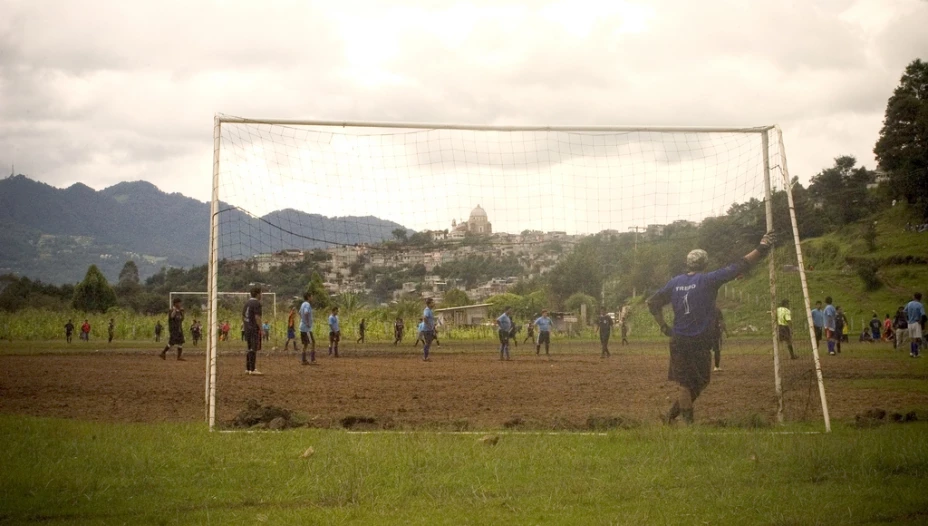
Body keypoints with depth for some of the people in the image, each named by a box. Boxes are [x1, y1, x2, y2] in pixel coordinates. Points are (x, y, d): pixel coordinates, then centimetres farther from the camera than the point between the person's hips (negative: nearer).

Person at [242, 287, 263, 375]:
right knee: (254, 349, -7)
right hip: (255, 329, -9)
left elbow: (243, 316, 18)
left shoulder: (247, 303, 15)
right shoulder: (257, 303, -11)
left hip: (247, 329, 9)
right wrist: (262, 329, -16)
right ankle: (252, 369, -9)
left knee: (249, 349, 14)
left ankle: (247, 369, 17)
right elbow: (257, 317, -18)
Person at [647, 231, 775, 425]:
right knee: (699, 382, 8)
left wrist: (663, 326, 15)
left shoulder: (674, 282, 7)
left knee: (684, 382, 11)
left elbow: (652, 303, 12)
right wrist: (761, 249, -7)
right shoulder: (708, 280, -7)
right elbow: (736, 268, -10)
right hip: (699, 343, -5)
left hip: (678, 341, 5)